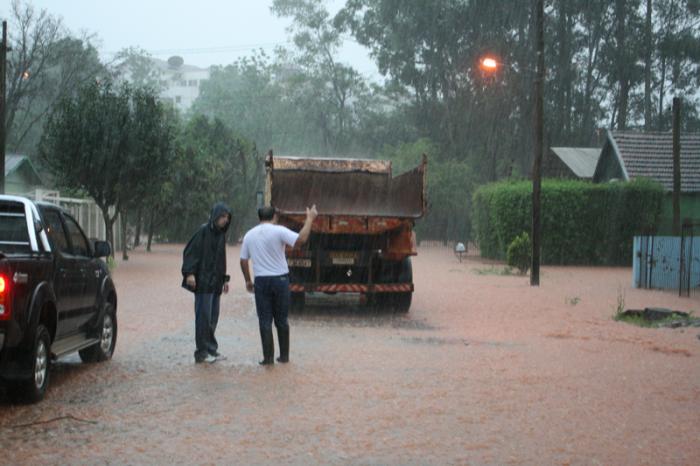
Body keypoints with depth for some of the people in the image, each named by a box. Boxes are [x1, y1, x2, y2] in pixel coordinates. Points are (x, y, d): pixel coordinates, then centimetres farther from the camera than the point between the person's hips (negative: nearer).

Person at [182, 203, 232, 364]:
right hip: (203, 281, -8)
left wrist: (224, 279, 21)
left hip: (215, 282, 8)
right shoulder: (203, 231, -10)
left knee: (213, 316, 11)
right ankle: (202, 352, 0)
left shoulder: (221, 234, 14)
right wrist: (189, 273, -24)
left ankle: (211, 349, 18)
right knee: (203, 316, -5)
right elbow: (190, 252, -15)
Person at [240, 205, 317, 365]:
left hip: (261, 281, 1)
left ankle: (268, 357, 1)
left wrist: (248, 281, 20)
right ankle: (284, 355, 17)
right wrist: (310, 219, -12)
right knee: (282, 320, 11)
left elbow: (243, 261, 8)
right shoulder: (278, 231, -8)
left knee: (265, 320, 5)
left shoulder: (249, 235, 5)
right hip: (280, 279, -1)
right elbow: (301, 239, -21)